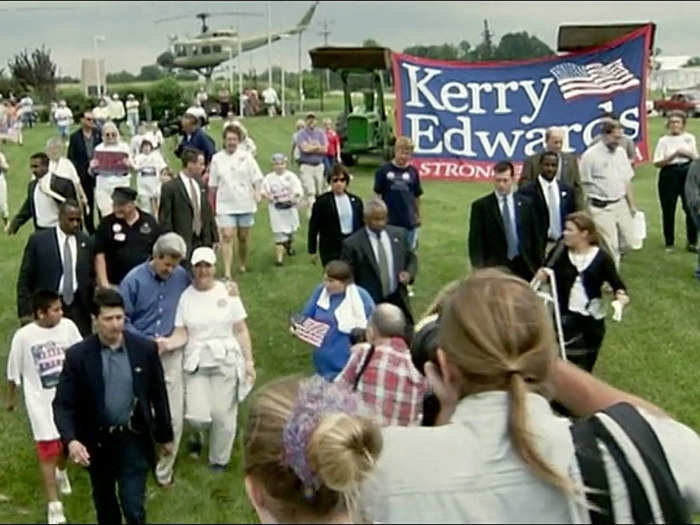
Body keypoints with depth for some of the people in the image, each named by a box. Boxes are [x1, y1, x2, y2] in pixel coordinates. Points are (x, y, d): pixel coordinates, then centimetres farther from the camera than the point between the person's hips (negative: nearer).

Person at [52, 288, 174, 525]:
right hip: (97, 441, 1)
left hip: (134, 439, -1)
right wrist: (71, 440, -28)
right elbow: (62, 404, -12)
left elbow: (158, 395, 1)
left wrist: (165, 435, 8)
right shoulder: (77, 355, -13)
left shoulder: (145, 349, -9)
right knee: (104, 503, 20)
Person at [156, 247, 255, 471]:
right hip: (196, 363, 0)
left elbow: (241, 331, 3)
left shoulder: (228, 292, 1)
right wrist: (166, 343, -21)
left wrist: (249, 362, 0)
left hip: (226, 361, 0)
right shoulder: (186, 296, 2)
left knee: (222, 415, 0)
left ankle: (219, 461, 25)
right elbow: (181, 334, -1)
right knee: (198, 417, -10)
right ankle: (199, 438, 28)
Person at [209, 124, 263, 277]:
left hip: (245, 204, 1)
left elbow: (256, 178, 1)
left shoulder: (246, 156, 0)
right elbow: (213, 185, 8)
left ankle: (243, 265, 32)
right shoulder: (217, 159, 3)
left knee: (243, 238, 11)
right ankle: (227, 272, -15)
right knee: (227, 237, -12)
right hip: (225, 206, 0)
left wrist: (257, 193, -12)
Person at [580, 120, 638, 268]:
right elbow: (584, 184, -8)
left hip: (621, 204, 6)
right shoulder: (590, 155, -11)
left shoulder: (621, 152, 8)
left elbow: (627, 181, 15)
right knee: (610, 247, -5)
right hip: (601, 208, -6)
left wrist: (632, 205, 15)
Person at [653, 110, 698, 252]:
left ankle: (692, 242, 11)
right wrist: (674, 155, -18)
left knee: (691, 208, -1)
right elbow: (657, 163, -8)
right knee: (668, 210, 5)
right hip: (669, 174, -1)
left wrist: (688, 154, -11)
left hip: (688, 173, 1)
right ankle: (669, 243, 19)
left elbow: (696, 158, 10)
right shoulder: (663, 140, -2)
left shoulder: (689, 138, 5)